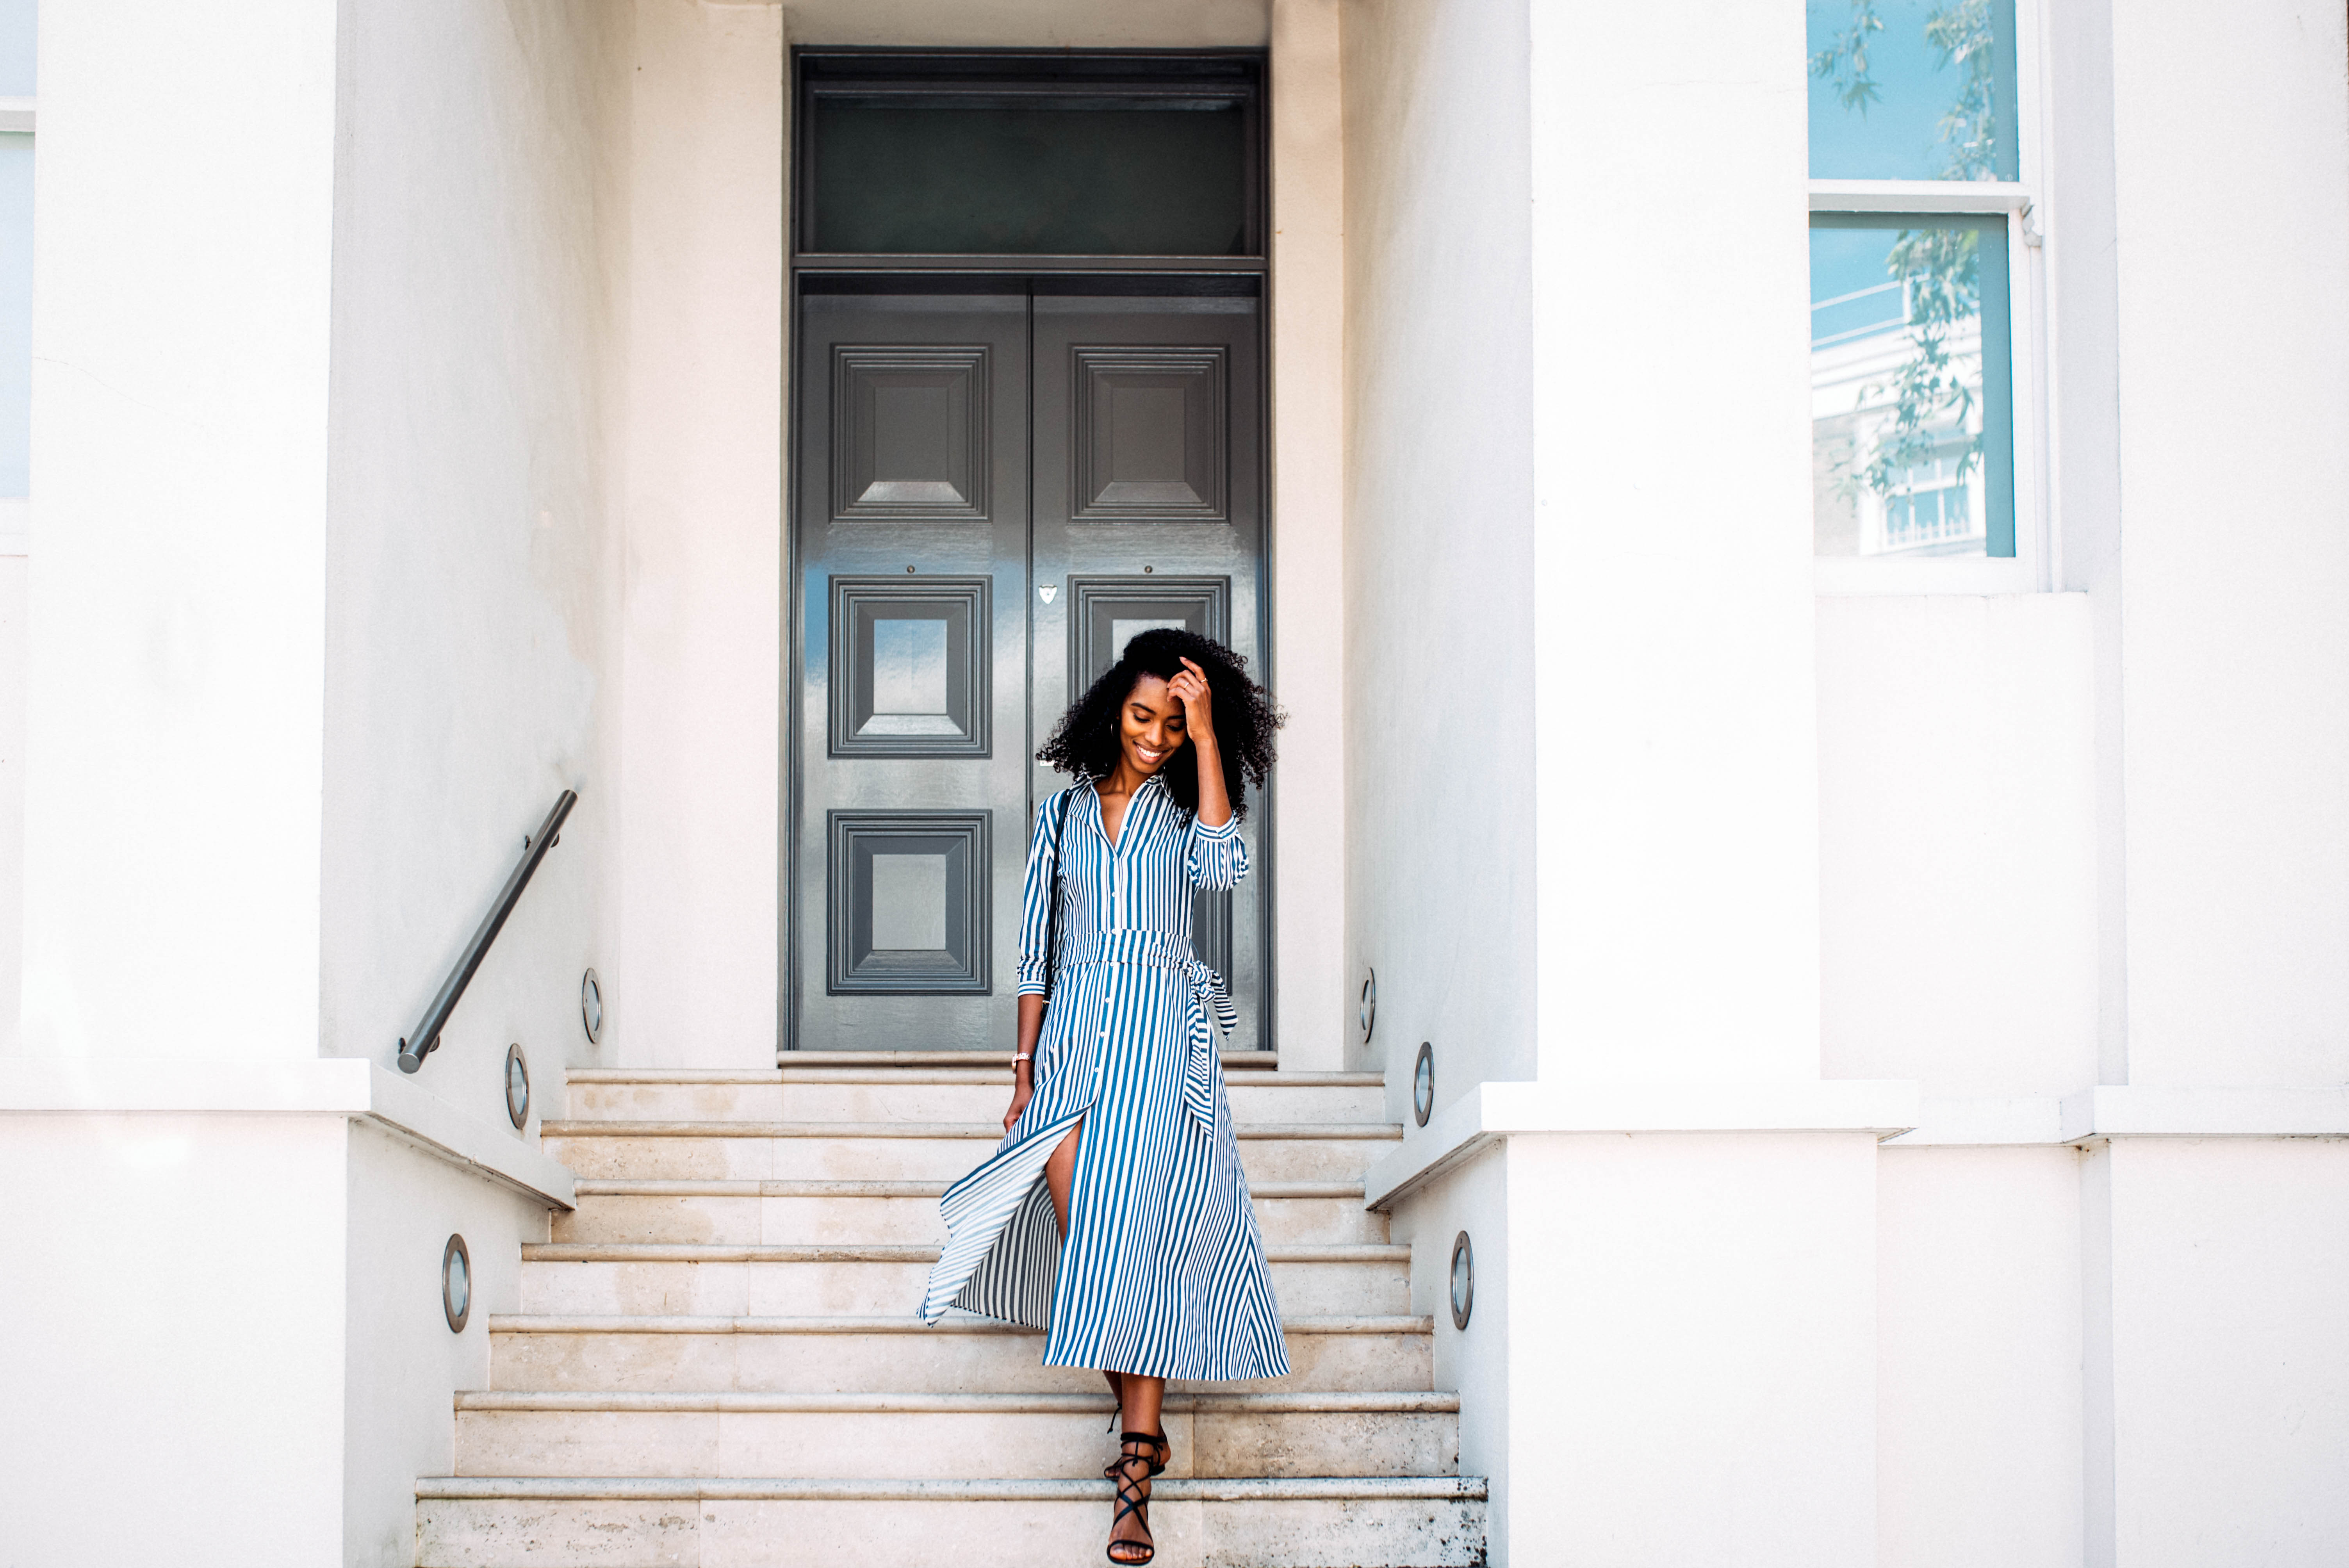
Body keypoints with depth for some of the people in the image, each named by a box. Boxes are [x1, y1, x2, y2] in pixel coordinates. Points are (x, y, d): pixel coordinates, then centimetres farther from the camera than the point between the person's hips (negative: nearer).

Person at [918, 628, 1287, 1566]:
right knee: (1080, 1232, -10)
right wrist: (1024, 1067, 9)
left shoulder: (1185, 804, 10)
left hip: (1163, 1033, -2)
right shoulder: (1064, 811, 14)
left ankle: (1135, 1471, -9)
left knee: (1138, 1235, -10)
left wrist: (1206, 737, -11)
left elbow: (1224, 868, -14)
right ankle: (1142, 1422, 7)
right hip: (1075, 1030, 2)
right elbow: (1036, 949, 14)